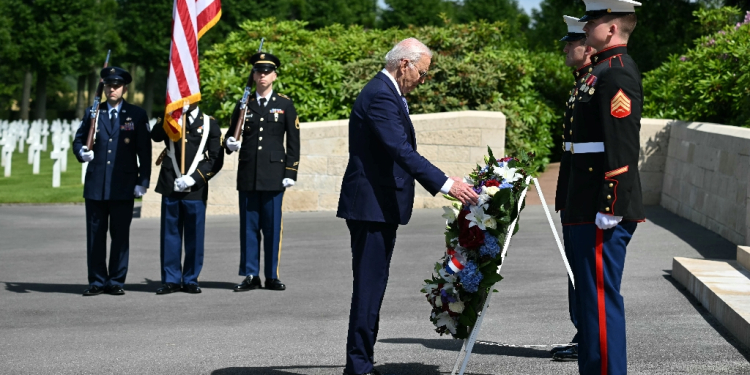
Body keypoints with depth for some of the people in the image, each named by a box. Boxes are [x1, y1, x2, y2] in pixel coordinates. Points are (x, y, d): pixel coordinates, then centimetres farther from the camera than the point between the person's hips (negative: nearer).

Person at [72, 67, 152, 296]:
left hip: (123, 187, -2)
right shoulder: (93, 113, 11)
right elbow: (78, 140, 14)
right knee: (95, 234, 3)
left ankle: (116, 281, 10)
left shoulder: (137, 115, 6)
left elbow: (144, 151, 3)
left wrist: (143, 181, -3)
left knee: (120, 235, 2)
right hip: (95, 185, 2)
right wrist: (81, 153, -10)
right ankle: (97, 281, 11)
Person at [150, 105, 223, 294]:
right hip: (170, 188, 1)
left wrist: (193, 179, -9)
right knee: (170, 234, 3)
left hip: (195, 190, -1)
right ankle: (171, 280, 10)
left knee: (194, 236, 2)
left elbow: (216, 159, 2)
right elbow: (156, 136, -11)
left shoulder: (209, 123, 7)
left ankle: (191, 280, 12)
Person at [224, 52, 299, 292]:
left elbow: (293, 142, 4)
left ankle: (272, 276, 7)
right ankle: (251, 276, 8)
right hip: (248, 174, 2)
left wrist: (291, 172, -3)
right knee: (249, 226, 3)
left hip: (274, 175, -2)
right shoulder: (244, 105, 11)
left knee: (273, 226, 0)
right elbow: (231, 133, 16)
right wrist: (230, 144, -8)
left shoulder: (285, 105, 6)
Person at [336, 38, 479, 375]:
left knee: (371, 287, 12)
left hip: (379, 206, 11)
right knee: (368, 286, -8)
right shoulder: (380, 96, -17)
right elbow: (401, 150, -27)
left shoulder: (385, 92, 18)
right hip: (371, 206, -11)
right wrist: (445, 183, -33)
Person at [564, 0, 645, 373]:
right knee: (590, 294, 16)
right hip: (589, 209, 11)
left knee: (600, 297, -6)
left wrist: (609, 210, -23)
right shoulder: (602, 69, 17)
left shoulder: (617, 74, -15)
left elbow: (622, 148, -21)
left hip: (603, 214, -11)